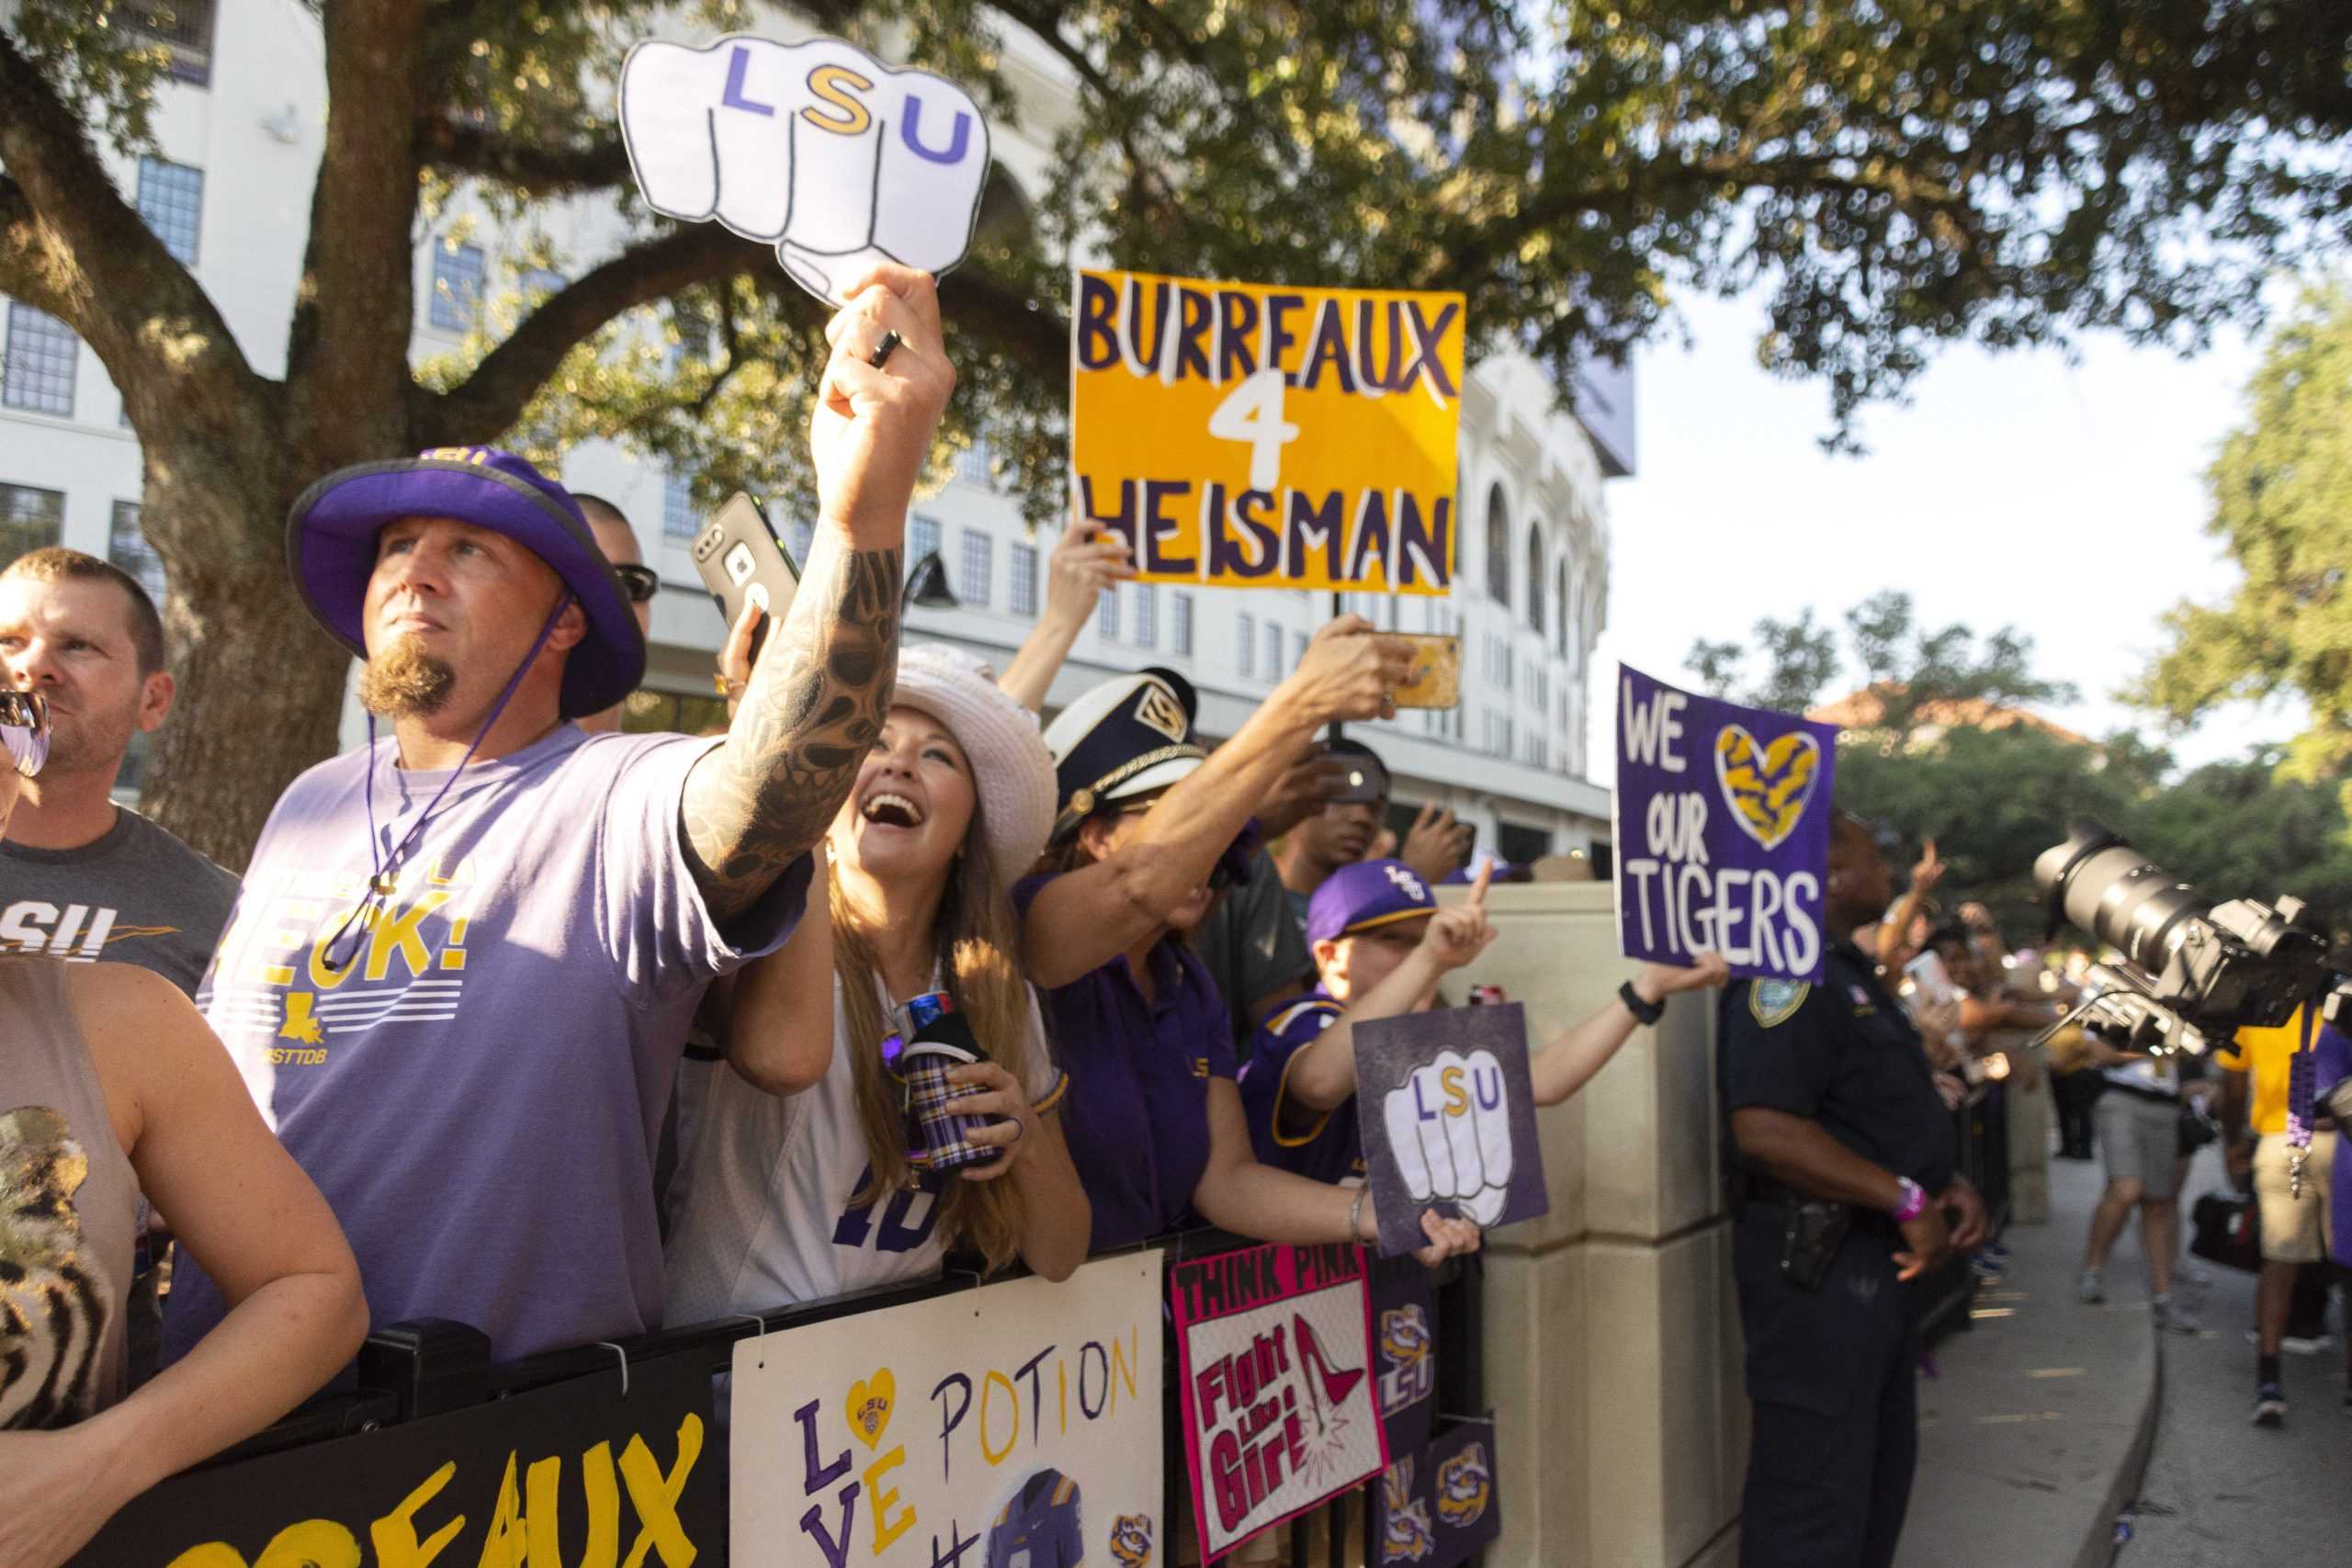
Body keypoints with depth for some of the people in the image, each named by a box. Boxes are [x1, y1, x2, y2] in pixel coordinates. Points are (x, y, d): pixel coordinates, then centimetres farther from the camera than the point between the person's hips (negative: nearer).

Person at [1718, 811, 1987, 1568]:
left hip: (1873, 1256, 11)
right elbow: (1764, 1130, -30)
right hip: (1816, 1258, -11)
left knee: (1879, 1470, 22)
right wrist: (1906, 1200, -23)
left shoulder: (1847, 971, 15)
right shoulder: (1786, 973, -19)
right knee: (1815, 1492, -2)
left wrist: (1948, 1183, 7)